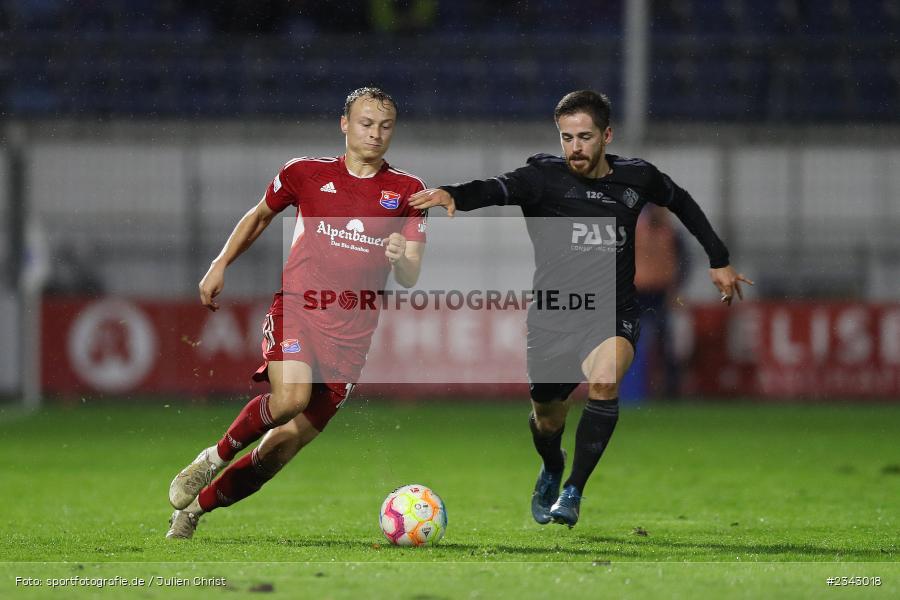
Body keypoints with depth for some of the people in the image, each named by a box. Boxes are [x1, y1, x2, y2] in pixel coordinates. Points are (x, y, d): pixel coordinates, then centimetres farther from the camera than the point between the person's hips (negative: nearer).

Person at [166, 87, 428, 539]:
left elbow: (410, 279, 6)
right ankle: (216, 457, -4)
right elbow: (259, 216, 24)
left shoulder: (407, 191, 7)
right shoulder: (306, 173, 6)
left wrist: (401, 259, -16)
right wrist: (220, 265, 15)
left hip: (352, 332, 2)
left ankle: (194, 507, 15)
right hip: (297, 306, -2)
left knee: (290, 439, -2)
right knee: (290, 396, -31)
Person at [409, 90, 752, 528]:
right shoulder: (545, 177, -8)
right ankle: (551, 471, 51)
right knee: (547, 421, 13)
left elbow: (681, 202, 22)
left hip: (612, 316, 0)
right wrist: (454, 194, -50)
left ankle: (573, 492, -18)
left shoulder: (636, 178, 1)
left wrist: (719, 260, 24)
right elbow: (499, 188, -29)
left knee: (604, 381, -31)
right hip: (552, 319, 0)